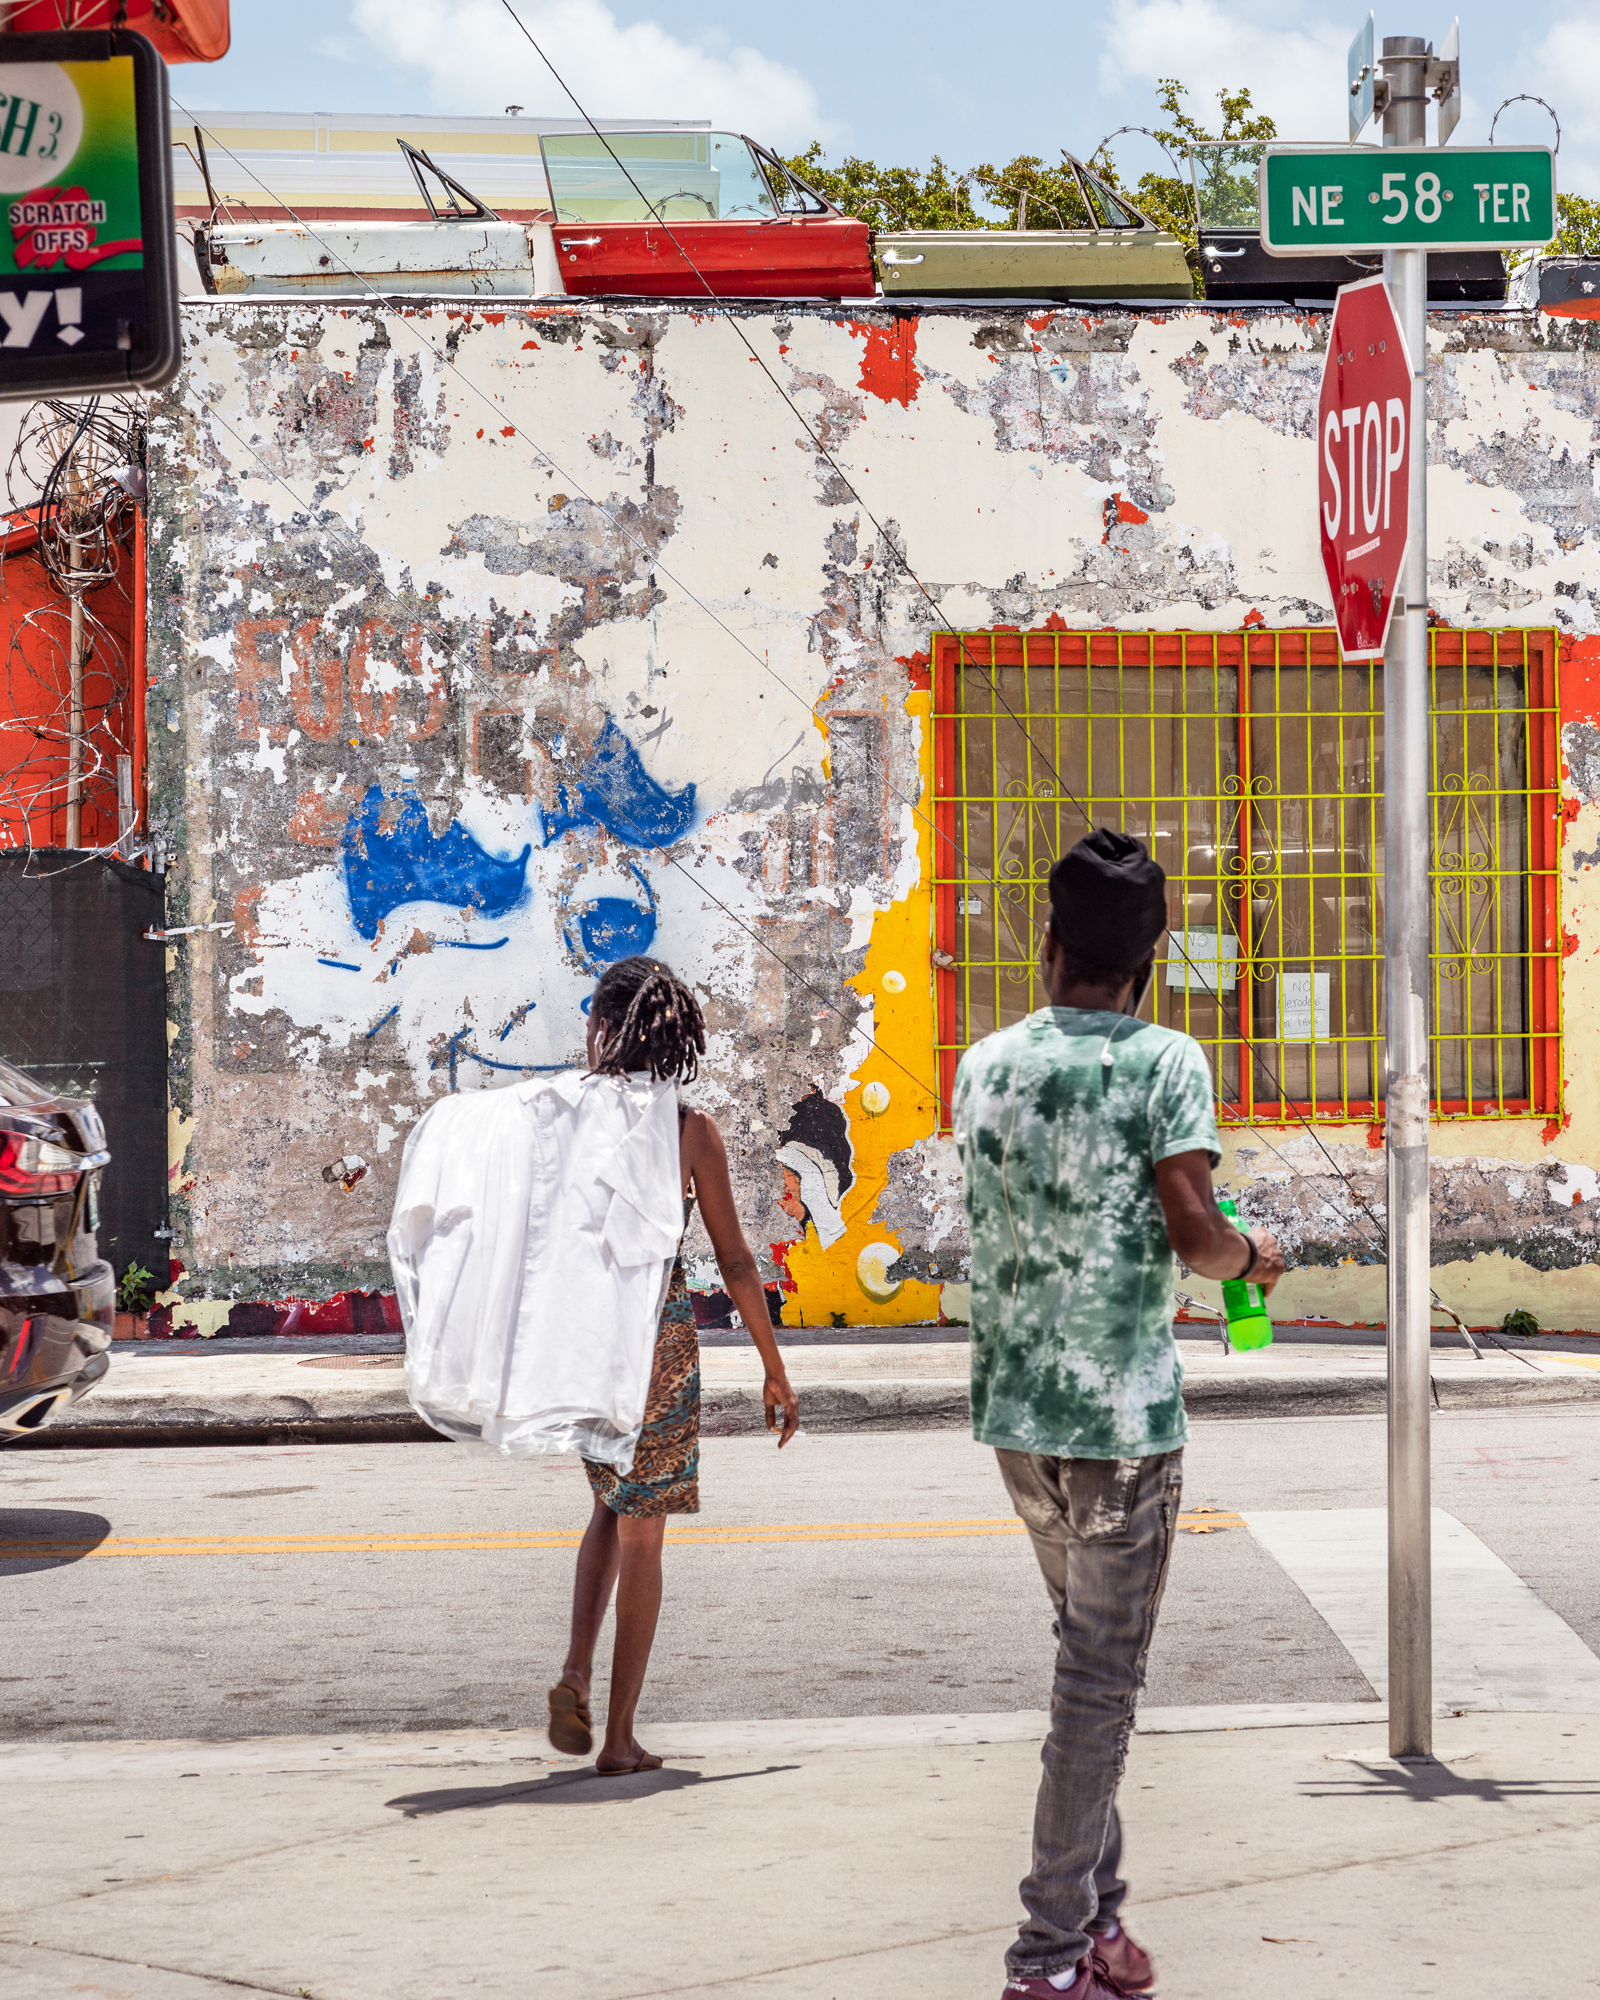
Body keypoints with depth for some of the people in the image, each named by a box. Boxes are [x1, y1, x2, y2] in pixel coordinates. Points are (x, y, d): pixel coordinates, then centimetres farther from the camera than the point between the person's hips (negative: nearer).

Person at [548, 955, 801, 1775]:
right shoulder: (692, 1130, -7)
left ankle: (577, 1672, 5)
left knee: (612, 1506, 25)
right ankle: (620, 1736, 10)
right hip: (657, 1335, -2)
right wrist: (775, 1369, 4)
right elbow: (734, 1260, -5)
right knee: (641, 1531, 9)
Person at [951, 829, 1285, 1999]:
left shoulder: (986, 1064, 6)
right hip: (1122, 1414, -6)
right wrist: (1252, 1258, 4)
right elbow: (1192, 1230, -18)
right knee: (1101, 1680, 1)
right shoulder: (1166, 1064, -10)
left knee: (1090, 1648, 20)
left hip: (1015, 1407, 6)